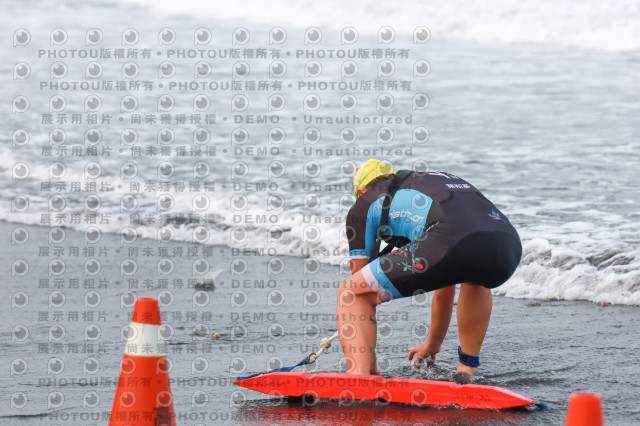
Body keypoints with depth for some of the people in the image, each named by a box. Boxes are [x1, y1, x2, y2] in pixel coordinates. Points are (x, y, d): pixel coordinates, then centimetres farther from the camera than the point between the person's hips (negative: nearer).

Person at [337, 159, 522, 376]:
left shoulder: (363, 205, 28)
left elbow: (359, 290, 28)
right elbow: (445, 287, 53)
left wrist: (369, 362, 38)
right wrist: (433, 345, 65)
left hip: (451, 243, -6)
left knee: (350, 293, 10)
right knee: (476, 279, 44)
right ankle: (467, 369, 36)